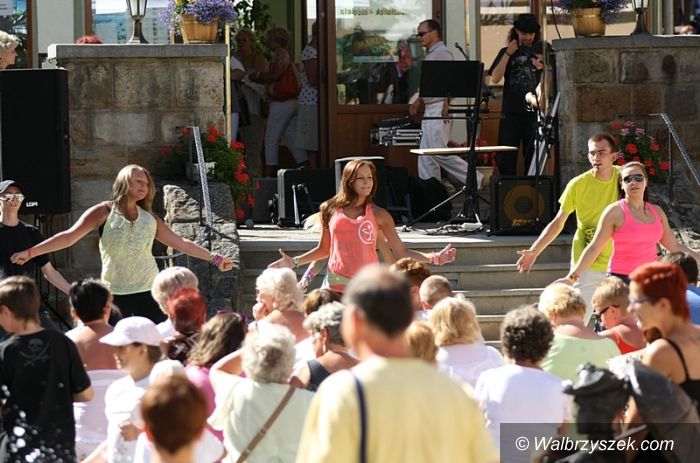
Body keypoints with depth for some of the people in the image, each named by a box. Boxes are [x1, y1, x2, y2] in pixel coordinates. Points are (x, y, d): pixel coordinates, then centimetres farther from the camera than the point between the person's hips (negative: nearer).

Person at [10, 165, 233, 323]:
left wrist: (213, 258, 16)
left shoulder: (150, 219, 11)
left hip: (148, 292, 3)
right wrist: (31, 252, -15)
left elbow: (180, 243, 18)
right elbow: (69, 237, -6)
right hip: (115, 293, -3)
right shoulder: (104, 212, 0)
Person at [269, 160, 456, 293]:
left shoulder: (379, 215, 5)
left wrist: (435, 258, -8)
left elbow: (401, 252, 3)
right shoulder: (331, 210, 9)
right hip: (336, 284, 2)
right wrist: (294, 262, 12)